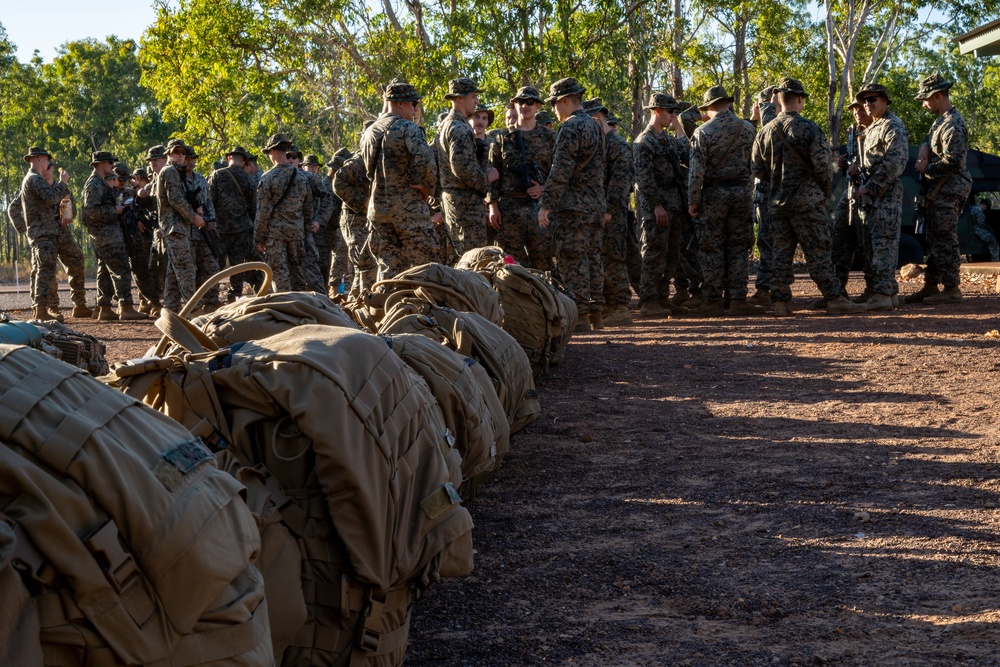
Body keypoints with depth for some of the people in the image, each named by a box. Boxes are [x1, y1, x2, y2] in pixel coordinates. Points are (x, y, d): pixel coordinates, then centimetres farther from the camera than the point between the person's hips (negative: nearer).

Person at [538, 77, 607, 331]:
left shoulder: (570, 128, -13)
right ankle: (596, 313, 16)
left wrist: (546, 204, -17)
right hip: (596, 205, 9)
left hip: (572, 206, -9)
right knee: (592, 257, 13)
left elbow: (561, 170, -19)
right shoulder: (595, 126, 15)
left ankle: (580, 316, -8)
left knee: (571, 261, -6)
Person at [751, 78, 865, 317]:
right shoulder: (808, 128, -10)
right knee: (818, 252, -2)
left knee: (781, 253, 8)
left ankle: (781, 302, 8)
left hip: (777, 203, 5)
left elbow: (758, 169, 10)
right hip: (807, 202, -5)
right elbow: (821, 163, -14)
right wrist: (826, 189, 2)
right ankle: (834, 299, 0)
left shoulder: (765, 131, 6)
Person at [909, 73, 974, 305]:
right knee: (934, 239, 13)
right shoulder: (940, 120, 14)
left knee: (945, 239, -8)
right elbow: (928, 139, 24)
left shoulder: (953, 125, -17)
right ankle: (931, 286, 19)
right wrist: (924, 149, 0)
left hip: (949, 190, -10)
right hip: (937, 189, 10)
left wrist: (927, 169, -11)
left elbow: (953, 161, -23)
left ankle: (952, 288, -5)